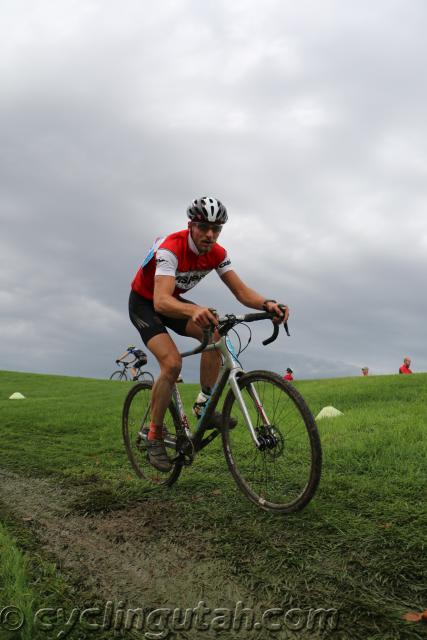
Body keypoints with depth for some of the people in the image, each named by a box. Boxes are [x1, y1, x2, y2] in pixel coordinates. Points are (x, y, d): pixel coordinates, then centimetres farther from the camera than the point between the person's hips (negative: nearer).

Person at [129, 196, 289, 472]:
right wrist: (194, 310, -68)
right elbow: (161, 301, -48)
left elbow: (241, 291, -18)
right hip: (144, 303, -6)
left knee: (214, 335, -21)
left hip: (174, 300, 6)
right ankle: (155, 436, -7)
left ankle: (204, 405, -5)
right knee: (172, 363, -25)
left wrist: (268, 304, -39)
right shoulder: (171, 248, -34)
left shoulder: (217, 253, -14)